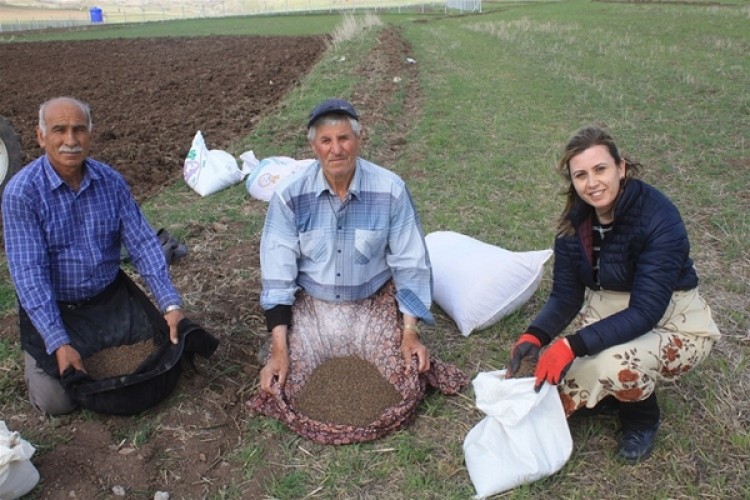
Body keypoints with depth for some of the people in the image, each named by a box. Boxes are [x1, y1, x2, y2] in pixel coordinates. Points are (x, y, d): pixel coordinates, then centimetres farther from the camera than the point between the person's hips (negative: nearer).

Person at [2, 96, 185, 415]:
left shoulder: (110, 181, -5)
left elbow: (142, 243, -6)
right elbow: (28, 272, -21)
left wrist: (170, 304, -17)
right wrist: (59, 343, -29)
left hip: (112, 297, 4)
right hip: (53, 308, -3)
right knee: (57, 400, -12)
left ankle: (102, 345, 25)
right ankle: (36, 353, 21)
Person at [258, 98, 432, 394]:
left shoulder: (391, 190, -16)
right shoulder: (289, 195, -16)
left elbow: (409, 263, -8)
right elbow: (277, 272, -13)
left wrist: (410, 331, -13)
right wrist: (279, 348, -18)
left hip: (373, 305, 0)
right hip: (309, 305, 0)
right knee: (290, 384, -5)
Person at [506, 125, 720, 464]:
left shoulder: (658, 218, -26)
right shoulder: (575, 221, -8)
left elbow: (646, 311, -31)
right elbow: (566, 296, -6)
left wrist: (573, 345, -39)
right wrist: (534, 336, -26)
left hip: (672, 323, -5)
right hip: (607, 316, 5)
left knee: (617, 363, -36)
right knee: (549, 385, -12)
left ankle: (642, 418, -1)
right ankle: (616, 392, 17)